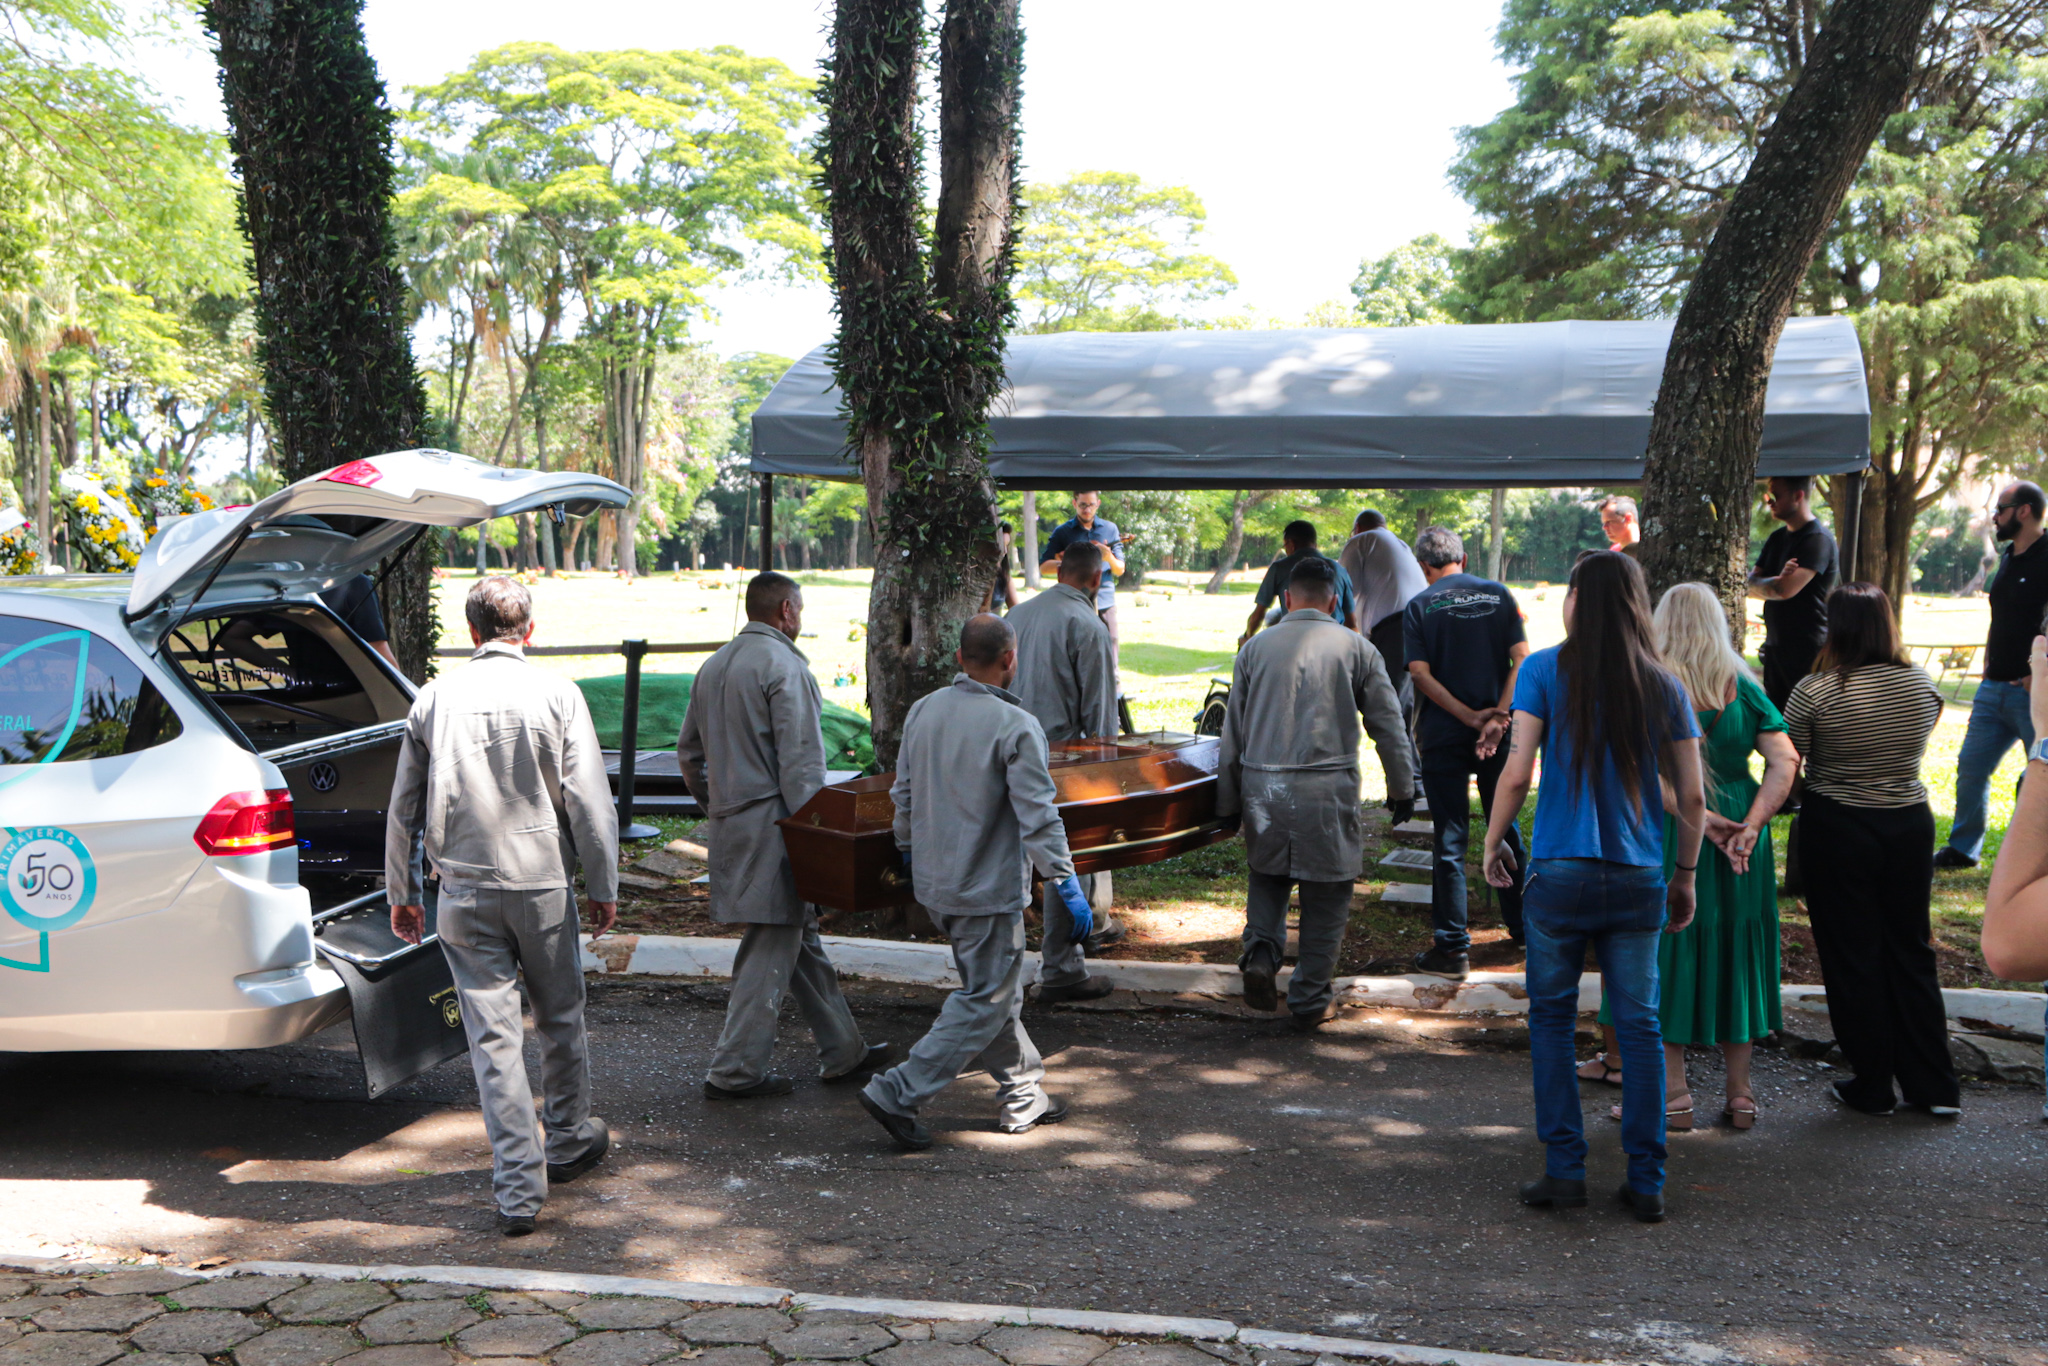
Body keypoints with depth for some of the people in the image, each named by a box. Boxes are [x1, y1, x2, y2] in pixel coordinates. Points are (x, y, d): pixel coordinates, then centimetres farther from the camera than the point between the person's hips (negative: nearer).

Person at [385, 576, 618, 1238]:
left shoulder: (434, 699, 3)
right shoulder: (556, 694, -5)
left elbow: (404, 807, 9)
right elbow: (590, 802, -6)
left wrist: (402, 893, 19)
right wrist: (603, 887, 3)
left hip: (465, 894, 1)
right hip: (544, 884, -1)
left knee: (493, 1033, 2)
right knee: (560, 1018, 17)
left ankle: (518, 1188, 3)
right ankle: (568, 1141, 34)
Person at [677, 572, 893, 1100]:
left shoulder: (714, 665, 14)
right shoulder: (783, 664, -12)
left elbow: (688, 752, 20)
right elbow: (800, 761, -17)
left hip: (728, 820, 9)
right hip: (770, 824, -9)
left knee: (802, 937, 16)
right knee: (772, 949, -1)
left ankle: (843, 1051, 23)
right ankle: (735, 1071, 3)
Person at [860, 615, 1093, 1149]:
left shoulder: (923, 710, 2)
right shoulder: (1016, 728, -17)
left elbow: (903, 794, 11)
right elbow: (1038, 816, -18)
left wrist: (909, 853, 25)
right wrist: (1068, 885, -11)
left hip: (933, 883, 8)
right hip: (989, 889, -8)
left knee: (994, 990, 19)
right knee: (984, 1002, 3)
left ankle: (1024, 1095, 27)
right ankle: (899, 1093, -1)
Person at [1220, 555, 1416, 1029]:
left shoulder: (1256, 648, 6)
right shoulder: (1355, 648, 3)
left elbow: (1232, 732, 9)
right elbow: (1387, 724, 6)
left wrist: (1229, 802, 16)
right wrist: (1401, 788, 18)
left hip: (1262, 786, 2)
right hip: (1329, 789, -2)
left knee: (1268, 874, 23)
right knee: (1326, 895, 9)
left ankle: (1261, 950, -1)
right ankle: (1309, 1001, 14)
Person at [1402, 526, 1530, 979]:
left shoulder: (1420, 606, -2)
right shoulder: (1499, 595, 4)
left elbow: (1420, 673, -12)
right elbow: (1521, 659, -5)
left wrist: (1470, 717, -13)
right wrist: (1497, 718, -12)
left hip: (1444, 735, -3)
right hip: (1500, 734, 3)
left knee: (1450, 840, 1)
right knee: (1506, 829, 19)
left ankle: (1452, 948, 3)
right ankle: (1521, 925, 32)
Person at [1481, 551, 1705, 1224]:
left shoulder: (1545, 671, -5)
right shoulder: (1664, 687, 4)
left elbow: (1516, 773, -10)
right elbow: (1692, 797, 6)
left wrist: (1493, 841, 5)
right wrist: (1685, 876, 18)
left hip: (1560, 872, -2)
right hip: (1639, 878, 3)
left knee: (1552, 1018, 11)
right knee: (1639, 1024, 9)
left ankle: (1564, 1169, 10)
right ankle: (1646, 1180, 13)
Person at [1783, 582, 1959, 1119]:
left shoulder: (1816, 691, -15)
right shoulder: (1922, 685, -2)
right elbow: (1913, 752, 10)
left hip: (1838, 830, -4)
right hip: (1910, 826, 4)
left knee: (1852, 958, 7)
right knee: (1911, 954, 14)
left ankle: (1873, 1088, 15)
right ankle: (1936, 1088, 19)